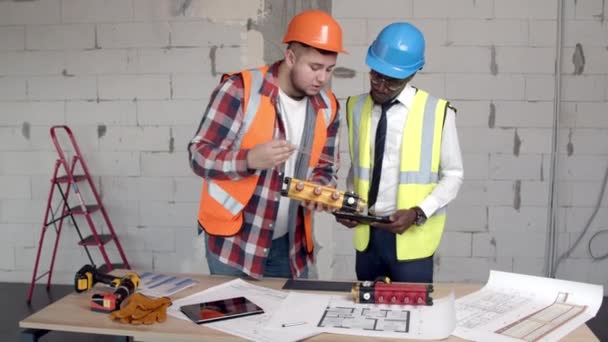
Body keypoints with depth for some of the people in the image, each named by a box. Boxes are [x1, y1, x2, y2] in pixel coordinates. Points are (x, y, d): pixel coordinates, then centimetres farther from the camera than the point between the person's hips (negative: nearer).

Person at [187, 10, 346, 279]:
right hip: (233, 240, -4)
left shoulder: (327, 107, 1)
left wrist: (320, 191, -11)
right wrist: (250, 158, -31)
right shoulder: (240, 89, -15)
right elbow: (198, 155, -14)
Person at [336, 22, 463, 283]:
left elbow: (453, 174, -3)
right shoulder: (355, 108, 4)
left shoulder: (438, 112, -8)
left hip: (411, 237, -3)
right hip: (366, 233, 4)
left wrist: (418, 213, -17)